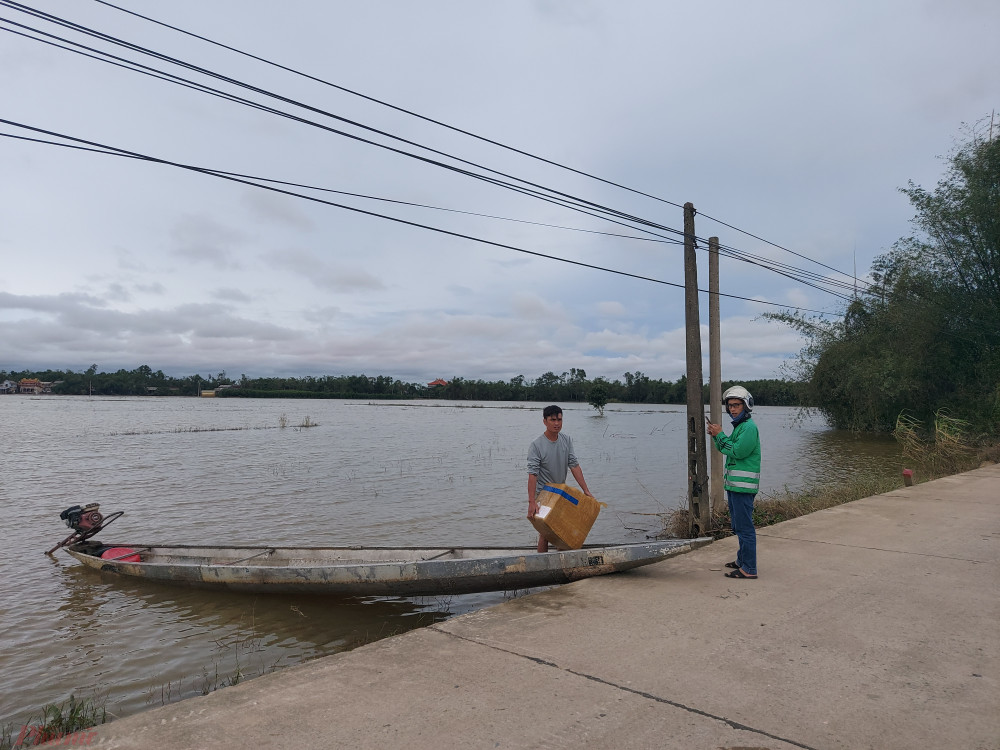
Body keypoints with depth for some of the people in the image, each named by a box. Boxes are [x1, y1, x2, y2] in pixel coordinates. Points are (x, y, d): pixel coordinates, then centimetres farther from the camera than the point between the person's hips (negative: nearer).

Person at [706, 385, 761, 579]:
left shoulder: (749, 427, -14)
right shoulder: (739, 426, 18)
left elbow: (737, 451, -21)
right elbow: (726, 449, 18)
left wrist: (720, 435, -13)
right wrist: (716, 435, 4)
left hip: (743, 485, -10)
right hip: (734, 483, 11)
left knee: (744, 527, -8)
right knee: (737, 525, 19)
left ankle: (749, 569, -4)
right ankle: (742, 560, 31)